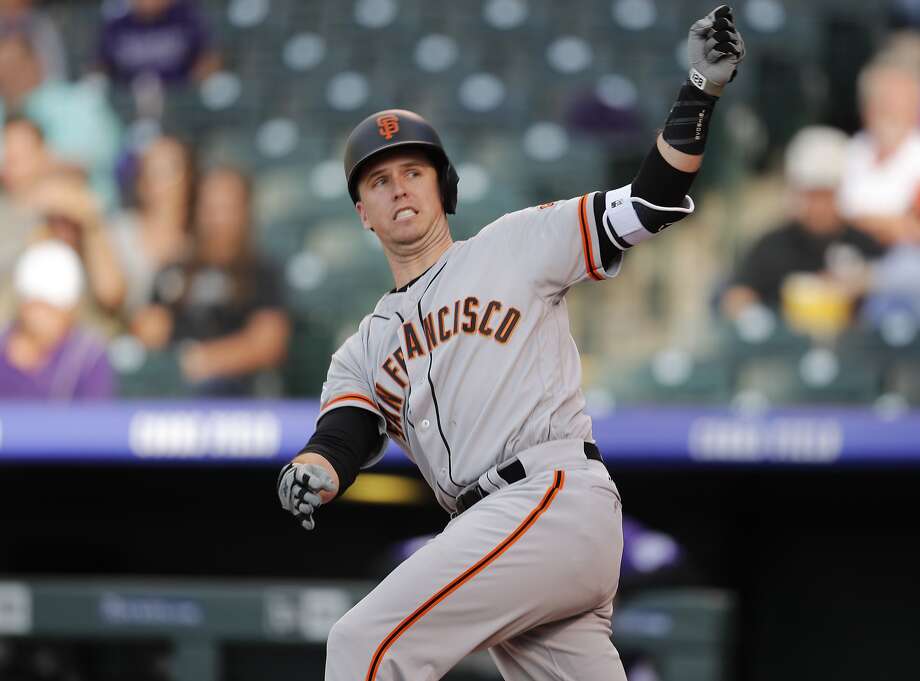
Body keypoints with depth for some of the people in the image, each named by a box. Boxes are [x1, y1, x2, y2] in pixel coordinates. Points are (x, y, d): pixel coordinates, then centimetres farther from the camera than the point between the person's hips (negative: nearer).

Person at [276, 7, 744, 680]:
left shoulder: (514, 245, 12)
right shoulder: (363, 351, 25)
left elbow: (651, 202, 6)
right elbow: (344, 438, 8)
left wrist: (700, 92, -6)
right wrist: (309, 474, -16)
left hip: (557, 496, -6)